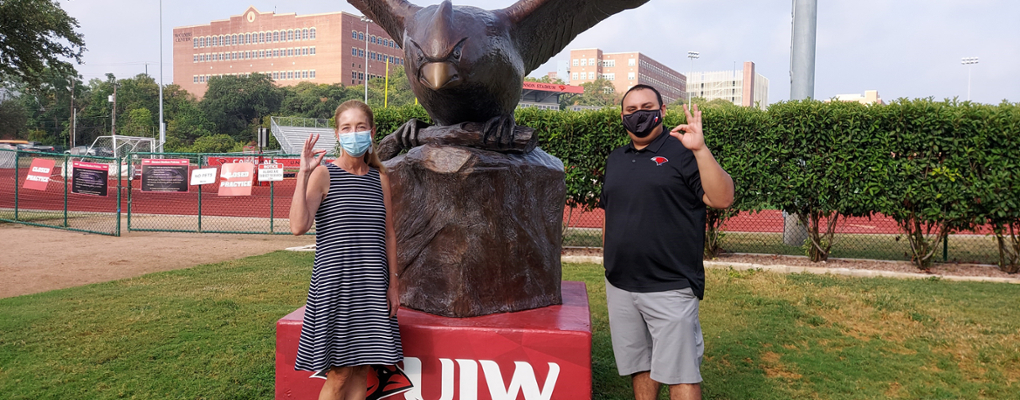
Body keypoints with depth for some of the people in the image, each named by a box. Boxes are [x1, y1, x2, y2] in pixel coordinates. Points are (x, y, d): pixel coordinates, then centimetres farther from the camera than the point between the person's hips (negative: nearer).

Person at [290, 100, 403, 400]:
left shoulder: (380, 178, 9)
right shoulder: (323, 174, -4)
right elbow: (298, 226, -18)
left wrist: (393, 283, 9)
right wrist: (303, 174, -20)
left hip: (373, 287, 4)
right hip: (334, 283, -4)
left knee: (361, 373, 9)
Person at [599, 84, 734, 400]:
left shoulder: (681, 152, -4)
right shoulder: (615, 160, 15)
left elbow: (722, 199, -16)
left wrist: (700, 149, -27)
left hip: (670, 288, -5)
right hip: (620, 287, 6)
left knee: (680, 375, 0)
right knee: (639, 367, 15)